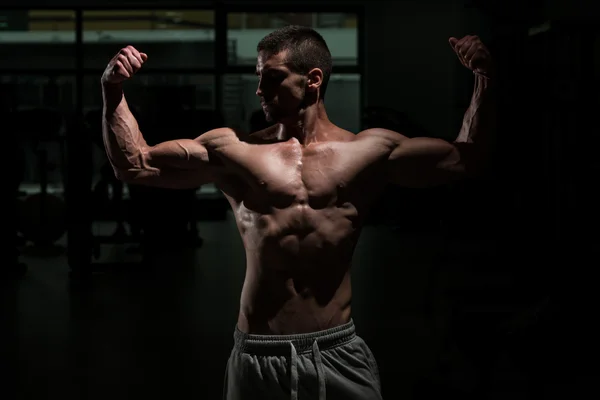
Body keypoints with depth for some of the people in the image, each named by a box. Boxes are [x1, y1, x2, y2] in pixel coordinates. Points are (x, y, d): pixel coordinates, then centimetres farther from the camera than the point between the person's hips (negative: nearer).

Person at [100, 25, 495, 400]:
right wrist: (114, 94, -6)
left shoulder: (369, 150, 6)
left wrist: (484, 82, -2)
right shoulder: (233, 150, 4)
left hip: (338, 353, 1)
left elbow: (465, 160, 7)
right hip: (258, 358, 0)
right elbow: (133, 163, 6)